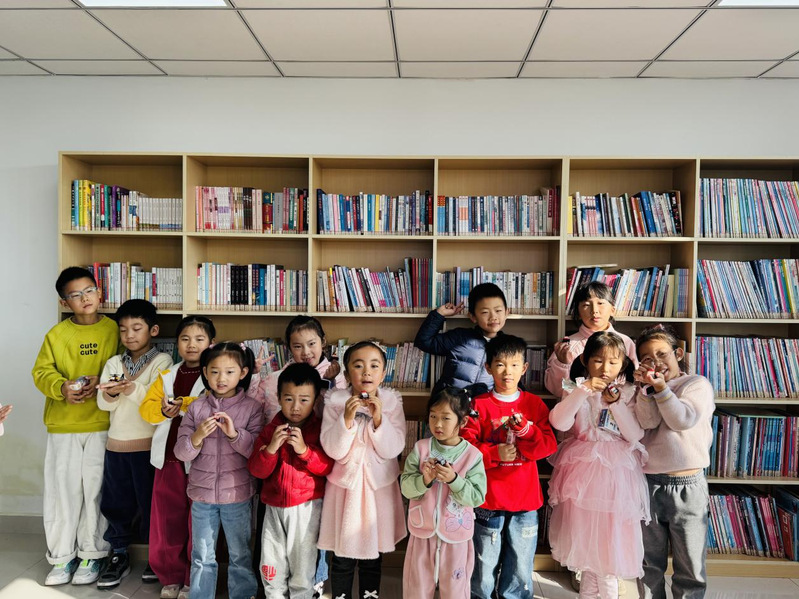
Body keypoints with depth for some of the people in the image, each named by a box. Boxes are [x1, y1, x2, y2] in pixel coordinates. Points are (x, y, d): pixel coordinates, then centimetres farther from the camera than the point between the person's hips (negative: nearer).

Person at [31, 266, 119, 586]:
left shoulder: (114, 330, -1)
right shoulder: (56, 334, 1)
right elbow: (41, 372, 1)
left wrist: (102, 382, -17)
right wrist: (62, 388, -17)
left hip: (102, 425, -1)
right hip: (62, 425, 1)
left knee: (96, 489, 5)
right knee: (62, 490, 8)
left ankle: (92, 554, 21)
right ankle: (62, 556, 24)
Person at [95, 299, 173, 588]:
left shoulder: (161, 361, -5)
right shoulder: (113, 363, 8)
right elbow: (103, 403, -2)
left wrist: (132, 388, -33)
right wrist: (110, 394, -24)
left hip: (148, 444, -4)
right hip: (116, 444, 4)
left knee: (151, 501, 5)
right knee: (115, 501, 12)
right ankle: (119, 555, 28)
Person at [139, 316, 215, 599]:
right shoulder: (167, 376, 12)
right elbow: (146, 408, 8)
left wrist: (183, 404, -21)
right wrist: (163, 410, -12)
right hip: (169, 458, 5)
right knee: (167, 519, 11)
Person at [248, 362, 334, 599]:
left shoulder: (321, 429, -8)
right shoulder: (271, 429, 0)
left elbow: (328, 467, -15)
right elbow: (257, 471, -5)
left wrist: (304, 450, -27)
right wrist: (271, 448, -22)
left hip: (306, 506, -3)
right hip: (274, 506, 3)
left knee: (303, 564, 9)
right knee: (271, 566, 15)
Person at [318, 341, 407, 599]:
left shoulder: (391, 401, -7)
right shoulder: (335, 401, -10)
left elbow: (393, 449, -11)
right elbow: (333, 450, -13)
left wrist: (379, 419, -24)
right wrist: (346, 420, -27)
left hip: (379, 486, 1)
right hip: (345, 484, -1)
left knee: (373, 555, 16)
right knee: (342, 556, 12)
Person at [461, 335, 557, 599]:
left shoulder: (534, 404, 2)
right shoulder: (479, 405, -5)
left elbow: (549, 445, -4)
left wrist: (525, 429, -20)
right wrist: (495, 453, -20)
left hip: (525, 499, 2)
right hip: (488, 499, -2)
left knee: (520, 568, 14)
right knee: (484, 567, 11)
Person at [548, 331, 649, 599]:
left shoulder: (629, 393, 1)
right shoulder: (578, 389, -1)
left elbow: (635, 435, -8)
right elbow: (559, 423, -18)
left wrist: (616, 404, -18)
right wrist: (584, 390, -24)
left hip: (617, 472, 0)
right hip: (584, 469, 0)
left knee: (611, 534, 5)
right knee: (585, 531, 10)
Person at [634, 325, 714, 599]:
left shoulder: (698, 384, 0)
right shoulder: (646, 391, 11)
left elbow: (683, 420, -15)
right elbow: (647, 422, -7)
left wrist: (661, 387, -22)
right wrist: (646, 387, -16)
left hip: (687, 486, -3)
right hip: (649, 484, 3)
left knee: (690, 570, 7)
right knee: (649, 564, 15)